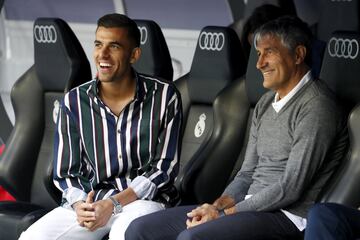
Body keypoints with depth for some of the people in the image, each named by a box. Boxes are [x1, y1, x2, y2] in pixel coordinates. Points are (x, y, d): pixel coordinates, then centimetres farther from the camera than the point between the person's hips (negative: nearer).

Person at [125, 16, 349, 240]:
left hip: (286, 216, -9)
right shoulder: (266, 103, 18)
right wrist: (217, 206, -2)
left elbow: (290, 190, -17)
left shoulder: (316, 107, -12)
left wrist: (224, 213, -13)